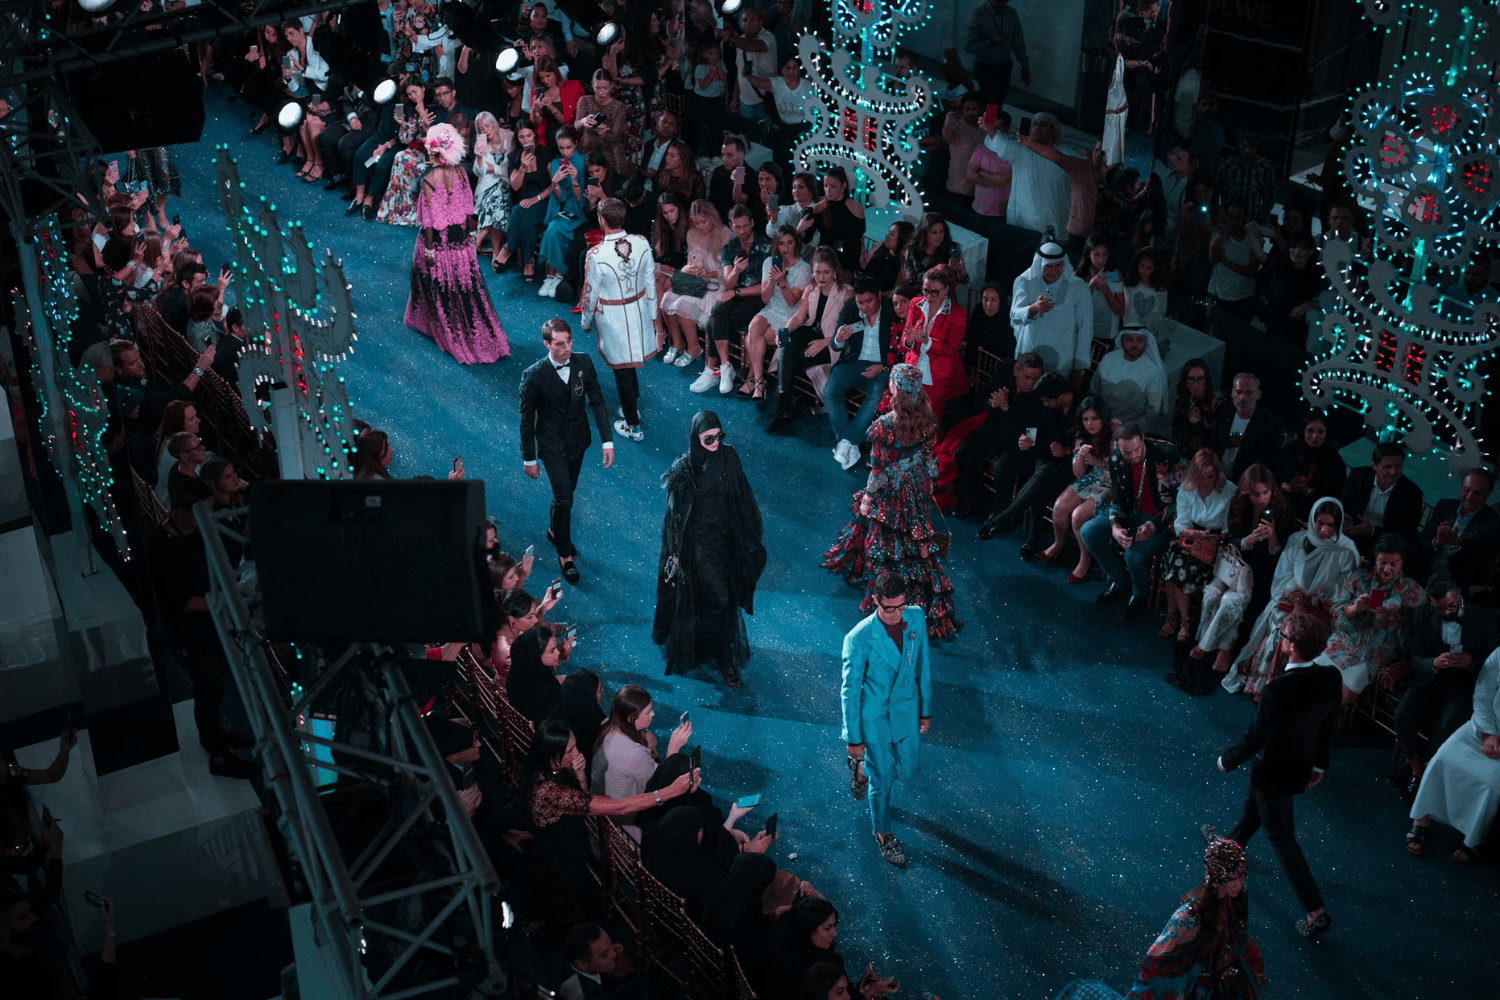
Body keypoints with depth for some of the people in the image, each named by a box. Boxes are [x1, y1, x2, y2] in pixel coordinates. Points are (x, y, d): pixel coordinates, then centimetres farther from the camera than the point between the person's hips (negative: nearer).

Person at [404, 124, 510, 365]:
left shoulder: (429, 181, -23)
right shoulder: (460, 172, -8)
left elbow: (429, 219, -19)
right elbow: (468, 207, 2)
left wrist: (428, 249, -11)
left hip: (438, 239, -5)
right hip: (460, 238, 5)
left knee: (440, 285, 15)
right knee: (464, 284, 16)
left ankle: (452, 333, 29)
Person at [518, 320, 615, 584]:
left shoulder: (584, 362, -14)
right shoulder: (534, 376, -24)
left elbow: (597, 401, -4)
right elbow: (526, 420, -13)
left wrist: (607, 441, -7)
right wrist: (529, 459, -7)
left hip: (579, 439, 4)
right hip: (552, 445, -4)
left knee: (566, 491, 22)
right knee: (564, 498, -1)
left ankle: (554, 530, 51)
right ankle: (565, 554, 20)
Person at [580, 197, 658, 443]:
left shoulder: (596, 255, -26)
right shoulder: (642, 244, -14)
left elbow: (590, 294, -14)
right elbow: (651, 283, -3)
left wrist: (586, 321, 5)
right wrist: (652, 315, 12)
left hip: (612, 319, -4)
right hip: (639, 312, 4)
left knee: (622, 369, 12)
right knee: (629, 361, 27)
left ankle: (632, 425, 25)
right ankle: (632, 405, 45)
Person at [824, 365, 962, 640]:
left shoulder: (884, 425, -30)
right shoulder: (926, 417, -14)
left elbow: (879, 467, -20)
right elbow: (928, 453, 0)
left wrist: (868, 496, -7)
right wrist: (928, 481, 16)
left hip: (890, 489, -5)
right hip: (916, 485, 5)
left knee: (884, 539, 14)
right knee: (917, 536, 22)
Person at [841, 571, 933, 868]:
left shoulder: (916, 618, -15)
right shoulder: (859, 639, -30)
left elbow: (922, 665, 0)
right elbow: (850, 690, -18)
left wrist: (926, 709, 9)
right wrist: (853, 738, -11)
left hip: (907, 710, 5)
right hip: (875, 716, -5)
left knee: (909, 771, 20)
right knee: (883, 780, 12)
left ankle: (863, 766, 51)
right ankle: (882, 833, 40)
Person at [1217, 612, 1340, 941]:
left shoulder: (1277, 690, -37)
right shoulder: (1331, 678, -16)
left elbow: (1255, 738, -24)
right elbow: (1329, 726, 0)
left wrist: (1227, 761, -4)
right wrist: (1319, 764, 16)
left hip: (1274, 771, -8)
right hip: (1303, 764, 8)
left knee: (1281, 837, 10)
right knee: (1253, 807, 33)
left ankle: (1316, 913, 14)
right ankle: (1232, 846, 61)